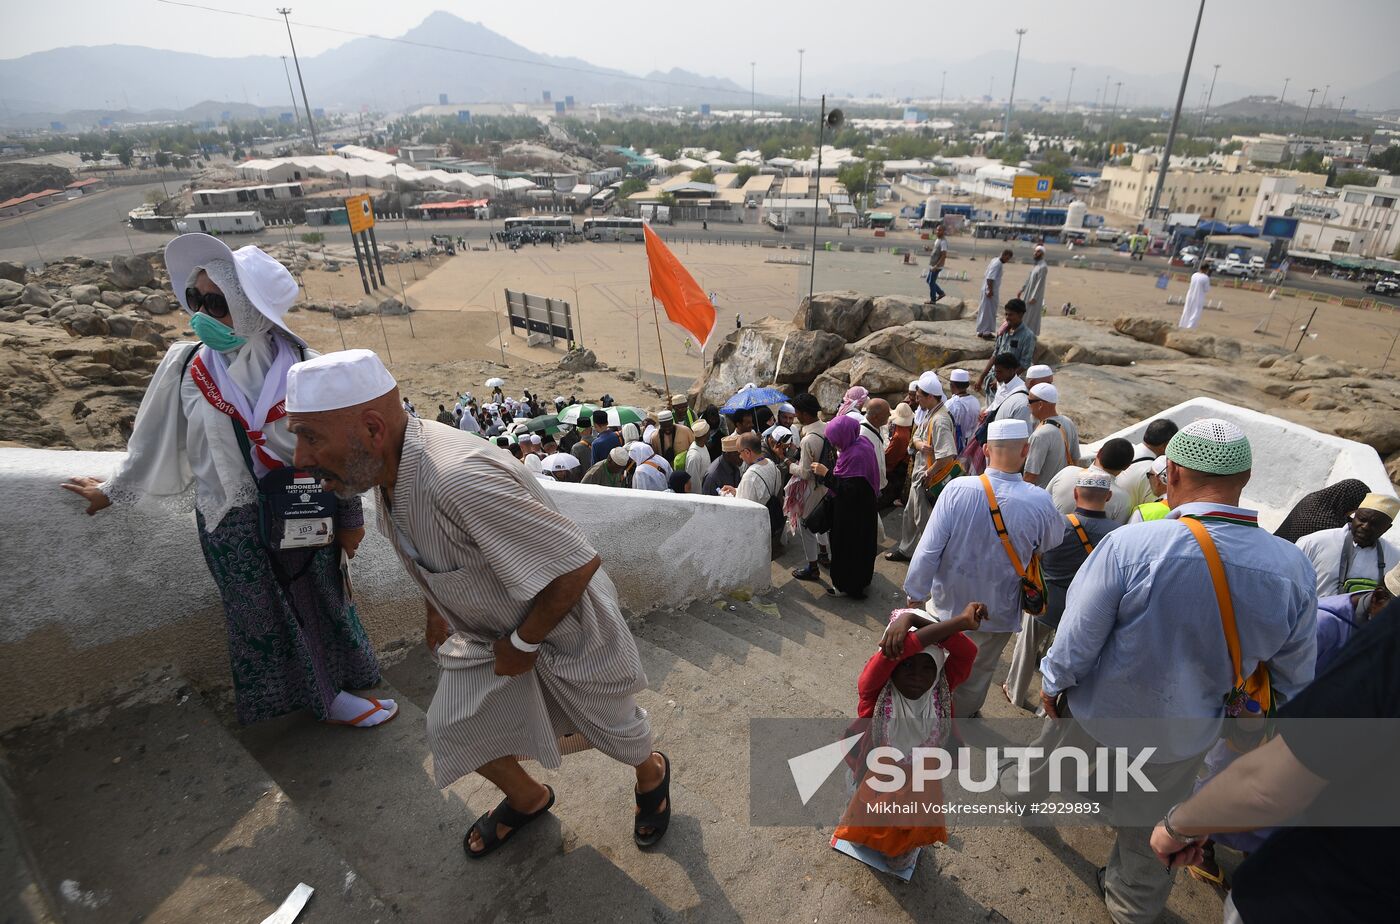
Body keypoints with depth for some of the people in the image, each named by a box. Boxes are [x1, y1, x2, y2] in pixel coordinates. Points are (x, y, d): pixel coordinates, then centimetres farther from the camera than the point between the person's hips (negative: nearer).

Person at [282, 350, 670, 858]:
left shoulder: (460, 481, -42)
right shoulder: (388, 465, -13)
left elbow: (578, 564, -39)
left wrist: (522, 644, -23)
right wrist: (437, 611, 15)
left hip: (564, 624, -7)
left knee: (612, 727, 17)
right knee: (454, 729, 16)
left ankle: (651, 774, 53)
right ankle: (527, 799, 46)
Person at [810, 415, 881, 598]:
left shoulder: (855, 455, -30)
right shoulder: (860, 443, -1)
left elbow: (849, 489, -30)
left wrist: (826, 474, -25)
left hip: (853, 512, -10)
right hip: (862, 507, 10)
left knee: (849, 545, 8)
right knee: (860, 543, 24)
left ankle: (848, 585, 25)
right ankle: (861, 579, 42)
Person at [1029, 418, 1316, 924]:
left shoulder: (1129, 546, -32)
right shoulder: (1292, 568, -19)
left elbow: (1078, 636, -21)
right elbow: (1295, 678, -4)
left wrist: (1052, 682, -1)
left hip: (1099, 710, -2)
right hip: (1186, 732, 2)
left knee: (1056, 748, 30)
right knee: (1149, 824, 25)